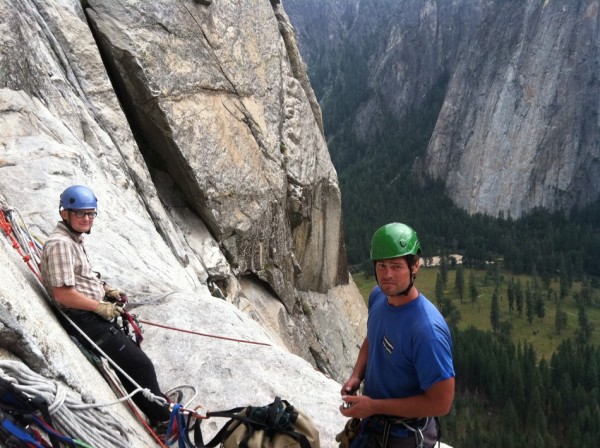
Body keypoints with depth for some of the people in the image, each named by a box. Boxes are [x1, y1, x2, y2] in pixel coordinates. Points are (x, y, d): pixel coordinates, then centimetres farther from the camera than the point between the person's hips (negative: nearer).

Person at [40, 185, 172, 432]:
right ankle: (164, 419, 5)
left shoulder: (73, 239, 12)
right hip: (86, 321, -11)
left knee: (131, 362, 19)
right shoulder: (60, 244, -20)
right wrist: (100, 306, -16)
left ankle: (157, 406, 32)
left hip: (95, 317, 11)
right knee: (140, 364, -7)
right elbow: (63, 293, -26)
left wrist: (105, 289, 10)